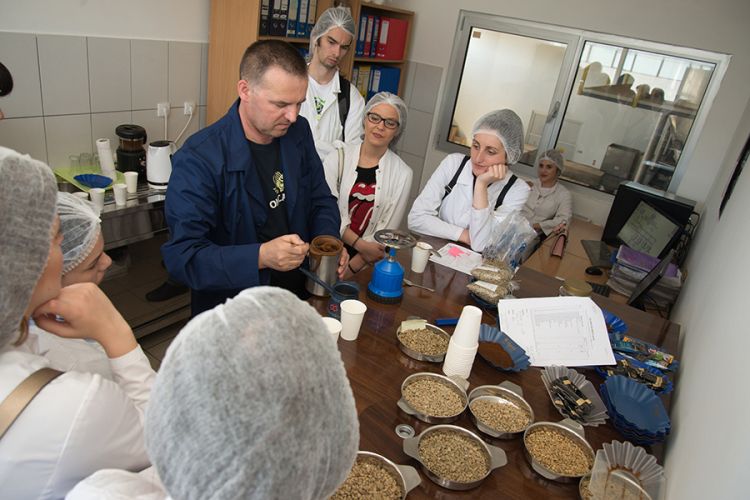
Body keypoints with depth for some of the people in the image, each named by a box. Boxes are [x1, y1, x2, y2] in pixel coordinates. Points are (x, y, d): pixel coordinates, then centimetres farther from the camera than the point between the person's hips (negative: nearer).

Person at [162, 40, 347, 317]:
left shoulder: (298, 132, 1)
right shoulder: (198, 160, -18)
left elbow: (321, 200, 12)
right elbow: (182, 256, -20)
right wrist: (261, 256, -33)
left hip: (298, 294, 4)